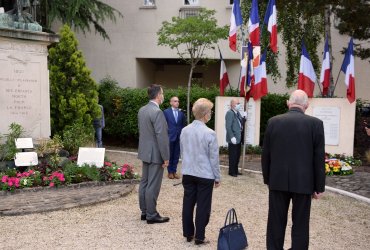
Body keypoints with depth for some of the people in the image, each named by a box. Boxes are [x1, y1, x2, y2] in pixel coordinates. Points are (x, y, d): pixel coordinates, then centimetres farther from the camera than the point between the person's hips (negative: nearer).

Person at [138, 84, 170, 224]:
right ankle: (151, 215, 5)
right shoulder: (157, 112, -20)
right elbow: (161, 136, -21)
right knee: (153, 185, -2)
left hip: (145, 151, 9)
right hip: (155, 153, -9)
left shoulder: (142, 110, 7)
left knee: (144, 182, 14)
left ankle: (144, 211, 23)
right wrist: (166, 157, -16)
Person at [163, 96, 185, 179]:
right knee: (169, 155, 6)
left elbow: (183, 125, 10)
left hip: (179, 137, 3)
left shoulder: (181, 113, 6)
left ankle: (174, 171, 17)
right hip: (170, 136, -3)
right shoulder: (166, 112, -2)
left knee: (176, 155, 7)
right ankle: (170, 172, 16)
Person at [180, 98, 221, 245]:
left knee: (188, 204, 13)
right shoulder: (209, 133, -17)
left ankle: (188, 234, 23)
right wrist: (217, 177, 0)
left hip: (188, 173, 5)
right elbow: (214, 158, -11)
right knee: (203, 206, 4)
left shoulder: (185, 130, 0)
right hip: (205, 175, -5)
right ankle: (199, 237, 10)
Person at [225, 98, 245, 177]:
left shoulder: (237, 113, 14)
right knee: (233, 156, 1)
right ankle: (231, 172, 11)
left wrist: (244, 118, -2)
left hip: (238, 138, 9)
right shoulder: (230, 113, -14)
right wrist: (232, 137, -22)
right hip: (233, 139, -9)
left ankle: (235, 170, 25)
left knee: (237, 155, 15)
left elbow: (240, 123, 14)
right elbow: (228, 127, -18)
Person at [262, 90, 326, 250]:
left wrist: (267, 178, 15)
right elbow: (319, 158, -5)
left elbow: (266, 154, 5)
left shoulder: (273, 122, -1)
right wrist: (319, 186, 2)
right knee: (300, 224, 7)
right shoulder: (315, 123, -7)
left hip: (278, 181, 2)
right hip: (303, 182, -2)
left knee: (276, 222, 10)